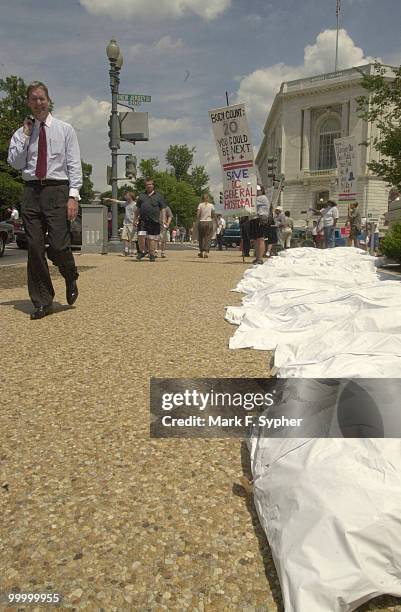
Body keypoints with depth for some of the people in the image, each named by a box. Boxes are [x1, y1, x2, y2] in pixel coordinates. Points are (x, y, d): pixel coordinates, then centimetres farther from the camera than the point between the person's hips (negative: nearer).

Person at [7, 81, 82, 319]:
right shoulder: (22, 132, 14)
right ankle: (42, 302, 10)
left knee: (59, 246, -12)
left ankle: (71, 279, 21)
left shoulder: (65, 129, 7)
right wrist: (26, 136, -1)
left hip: (57, 190, -3)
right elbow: (15, 163, 4)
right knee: (35, 248, 1)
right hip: (32, 191, 3)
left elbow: (74, 165, 0)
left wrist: (73, 196, -12)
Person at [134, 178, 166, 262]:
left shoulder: (158, 196, 10)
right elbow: (137, 209, 21)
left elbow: (163, 209, 6)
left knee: (152, 238, 1)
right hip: (143, 220, 2)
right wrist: (135, 219, 16)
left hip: (154, 221, -2)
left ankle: (152, 254, 12)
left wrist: (163, 219, -5)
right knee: (141, 236, -10)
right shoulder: (141, 196, 17)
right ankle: (142, 251, 10)